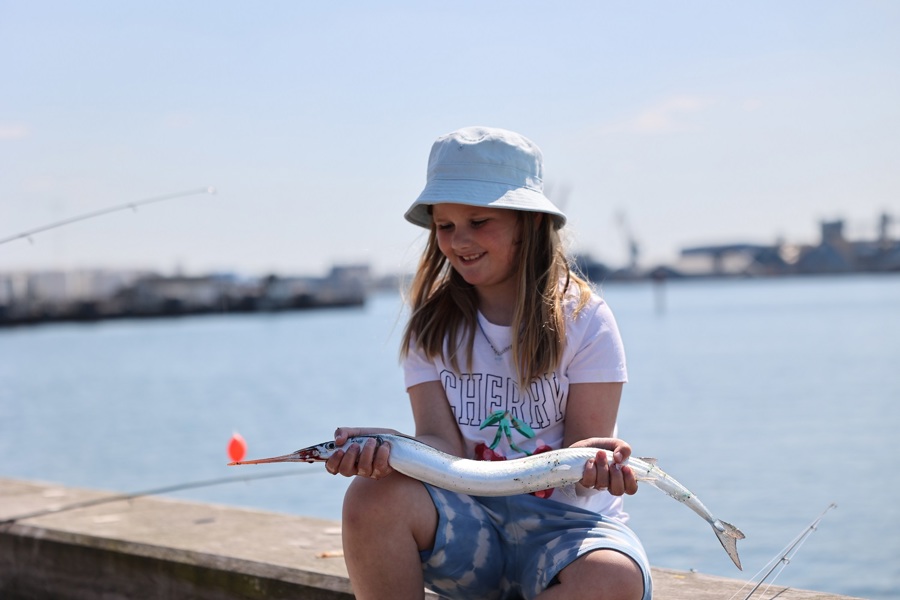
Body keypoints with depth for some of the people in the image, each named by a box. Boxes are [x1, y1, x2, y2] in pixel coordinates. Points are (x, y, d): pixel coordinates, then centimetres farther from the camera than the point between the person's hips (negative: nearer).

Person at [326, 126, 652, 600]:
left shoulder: (583, 319, -6)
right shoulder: (432, 325, 3)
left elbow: (585, 444, -7)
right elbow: (443, 445, -7)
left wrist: (595, 460, -33)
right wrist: (388, 449, -30)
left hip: (566, 521, -2)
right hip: (468, 518, 2)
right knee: (373, 496, -28)